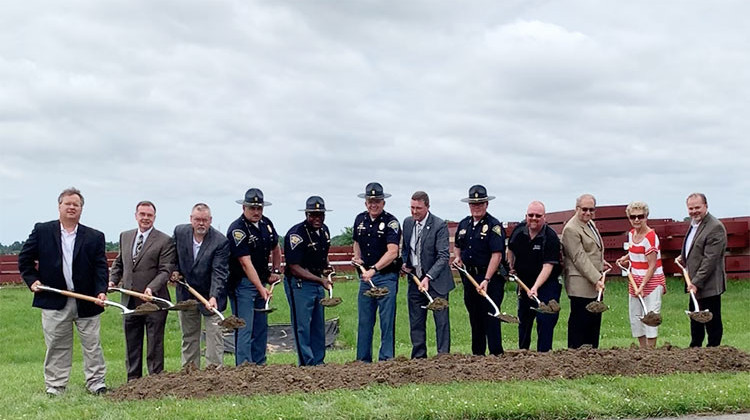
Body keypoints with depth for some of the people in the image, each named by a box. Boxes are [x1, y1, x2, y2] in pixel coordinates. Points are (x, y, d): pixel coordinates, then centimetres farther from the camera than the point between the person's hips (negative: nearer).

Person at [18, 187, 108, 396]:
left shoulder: (95, 237, 4)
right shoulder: (42, 231, 4)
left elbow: (101, 267, 0)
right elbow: (25, 258, 11)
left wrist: (101, 291, -13)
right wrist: (32, 280, 0)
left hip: (86, 301, 0)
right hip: (54, 301, 0)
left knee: (92, 344, 5)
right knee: (56, 346, 7)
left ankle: (95, 382, 15)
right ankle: (55, 385, 17)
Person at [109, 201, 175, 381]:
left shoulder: (165, 241, -5)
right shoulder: (125, 236, 12)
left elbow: (165, 270, -11)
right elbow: (118, 263, 23)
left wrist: (152, 288, -25)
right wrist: (113, 280, 5)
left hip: (153, 300, -5)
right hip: (130, 300, 5)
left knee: (154, 344, 2)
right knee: (131, 344, 12)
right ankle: (133, 380, 22)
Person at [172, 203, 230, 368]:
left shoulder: (220, 241, -20)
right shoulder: (179, 232, -7)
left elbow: (219, 273, -25)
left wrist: (213, 297, -37)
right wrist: (175, 270, -3)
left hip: (210, 295, -4)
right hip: (186, 293, 4)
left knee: (214, 334, -4)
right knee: (189, 336, 14)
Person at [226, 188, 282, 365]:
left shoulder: (266, 223, 5)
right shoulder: (237, 230, -18)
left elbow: (275, 248, 25)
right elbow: (246, 263, -25)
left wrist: (276, 271, 17)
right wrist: (261, 288, -32)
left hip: (261, 281, 8)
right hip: (242, 283, -8)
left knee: (261, 327, 11)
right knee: (244, 328, -8)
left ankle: (259, 366, 19)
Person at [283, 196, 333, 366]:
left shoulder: (324, 230, 6)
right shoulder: (296, 234, -19)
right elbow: (294, 268, -20)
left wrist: (326, 266, 4)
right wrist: (321, 280, -23)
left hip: (318, 283, 8)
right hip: (299, 284, -8)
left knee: (319, 326, 13)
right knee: (302, 327, -4)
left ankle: (319, 363, 23)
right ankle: (307, 364, 2)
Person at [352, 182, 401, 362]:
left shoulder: (391, 222, -9)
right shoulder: (360, 219, 10)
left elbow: (392, 252, -20)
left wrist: (373, 269, -29)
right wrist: (357, 257, 6)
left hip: (386, 276, -6)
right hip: (365, 275, 6)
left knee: (387, 320, -4)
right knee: (364, 320, 8)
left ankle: (386, 359, 3)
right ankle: (363, 360, 15)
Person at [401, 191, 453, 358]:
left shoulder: (439, 225, -14)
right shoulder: (407, 222, 5)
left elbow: (444, 256, -18)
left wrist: (428, 277, -25)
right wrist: (405, 263, 1)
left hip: (436, 281, -5)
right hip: (415, 280, 6)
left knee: (441, 321, -1)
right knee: (416, 322, 9)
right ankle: (418, 357, 18)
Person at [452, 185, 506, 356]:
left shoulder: (494, 226, -11)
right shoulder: (463, 224, 11)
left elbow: (497, 255, -18)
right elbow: (458, 245, 28)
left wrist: (486, 280, -26)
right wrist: (458, 257, 5)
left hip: (490, 278, -7)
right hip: (469, 276, 7)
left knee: (490, 318, -6)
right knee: (474, 318, 14)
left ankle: (496, 356, 0)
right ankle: (477, 354, 23)